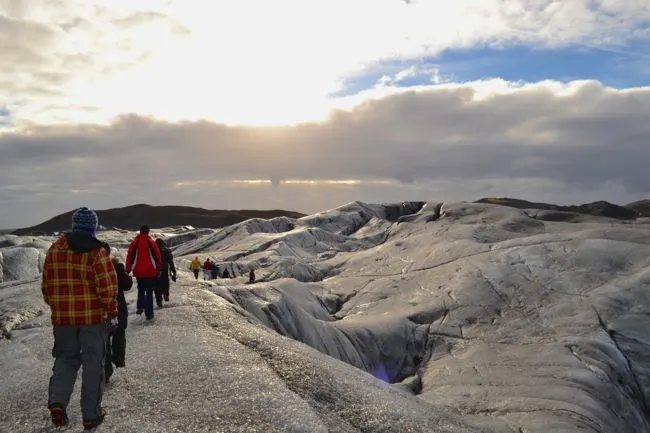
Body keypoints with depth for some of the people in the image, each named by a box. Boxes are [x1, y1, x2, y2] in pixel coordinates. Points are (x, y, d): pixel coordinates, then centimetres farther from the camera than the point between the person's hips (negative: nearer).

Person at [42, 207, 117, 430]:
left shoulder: (54, 250, 3)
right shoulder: (96, 252, -13)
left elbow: (47, 285, 9)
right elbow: (107, 287, -15)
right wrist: (112, 312, -2)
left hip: (62, 317, 4)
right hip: (93, 316, -4)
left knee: (65, 359, 21)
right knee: (93, 364, 7)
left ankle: (57, 402, 2)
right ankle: (91, 415, 14)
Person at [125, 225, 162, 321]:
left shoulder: (134, 243, 2)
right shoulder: (151, 242, -3)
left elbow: (129, 257, 1)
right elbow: (158, 256, -1)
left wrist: (127, 271, 6)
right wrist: (159, 269, 8)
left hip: (139, 272, 2)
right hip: (150, 272, -2)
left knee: (141, 290, 21)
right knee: (149, 293, 4)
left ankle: (140, 307, 1)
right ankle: (149, 314, 2)